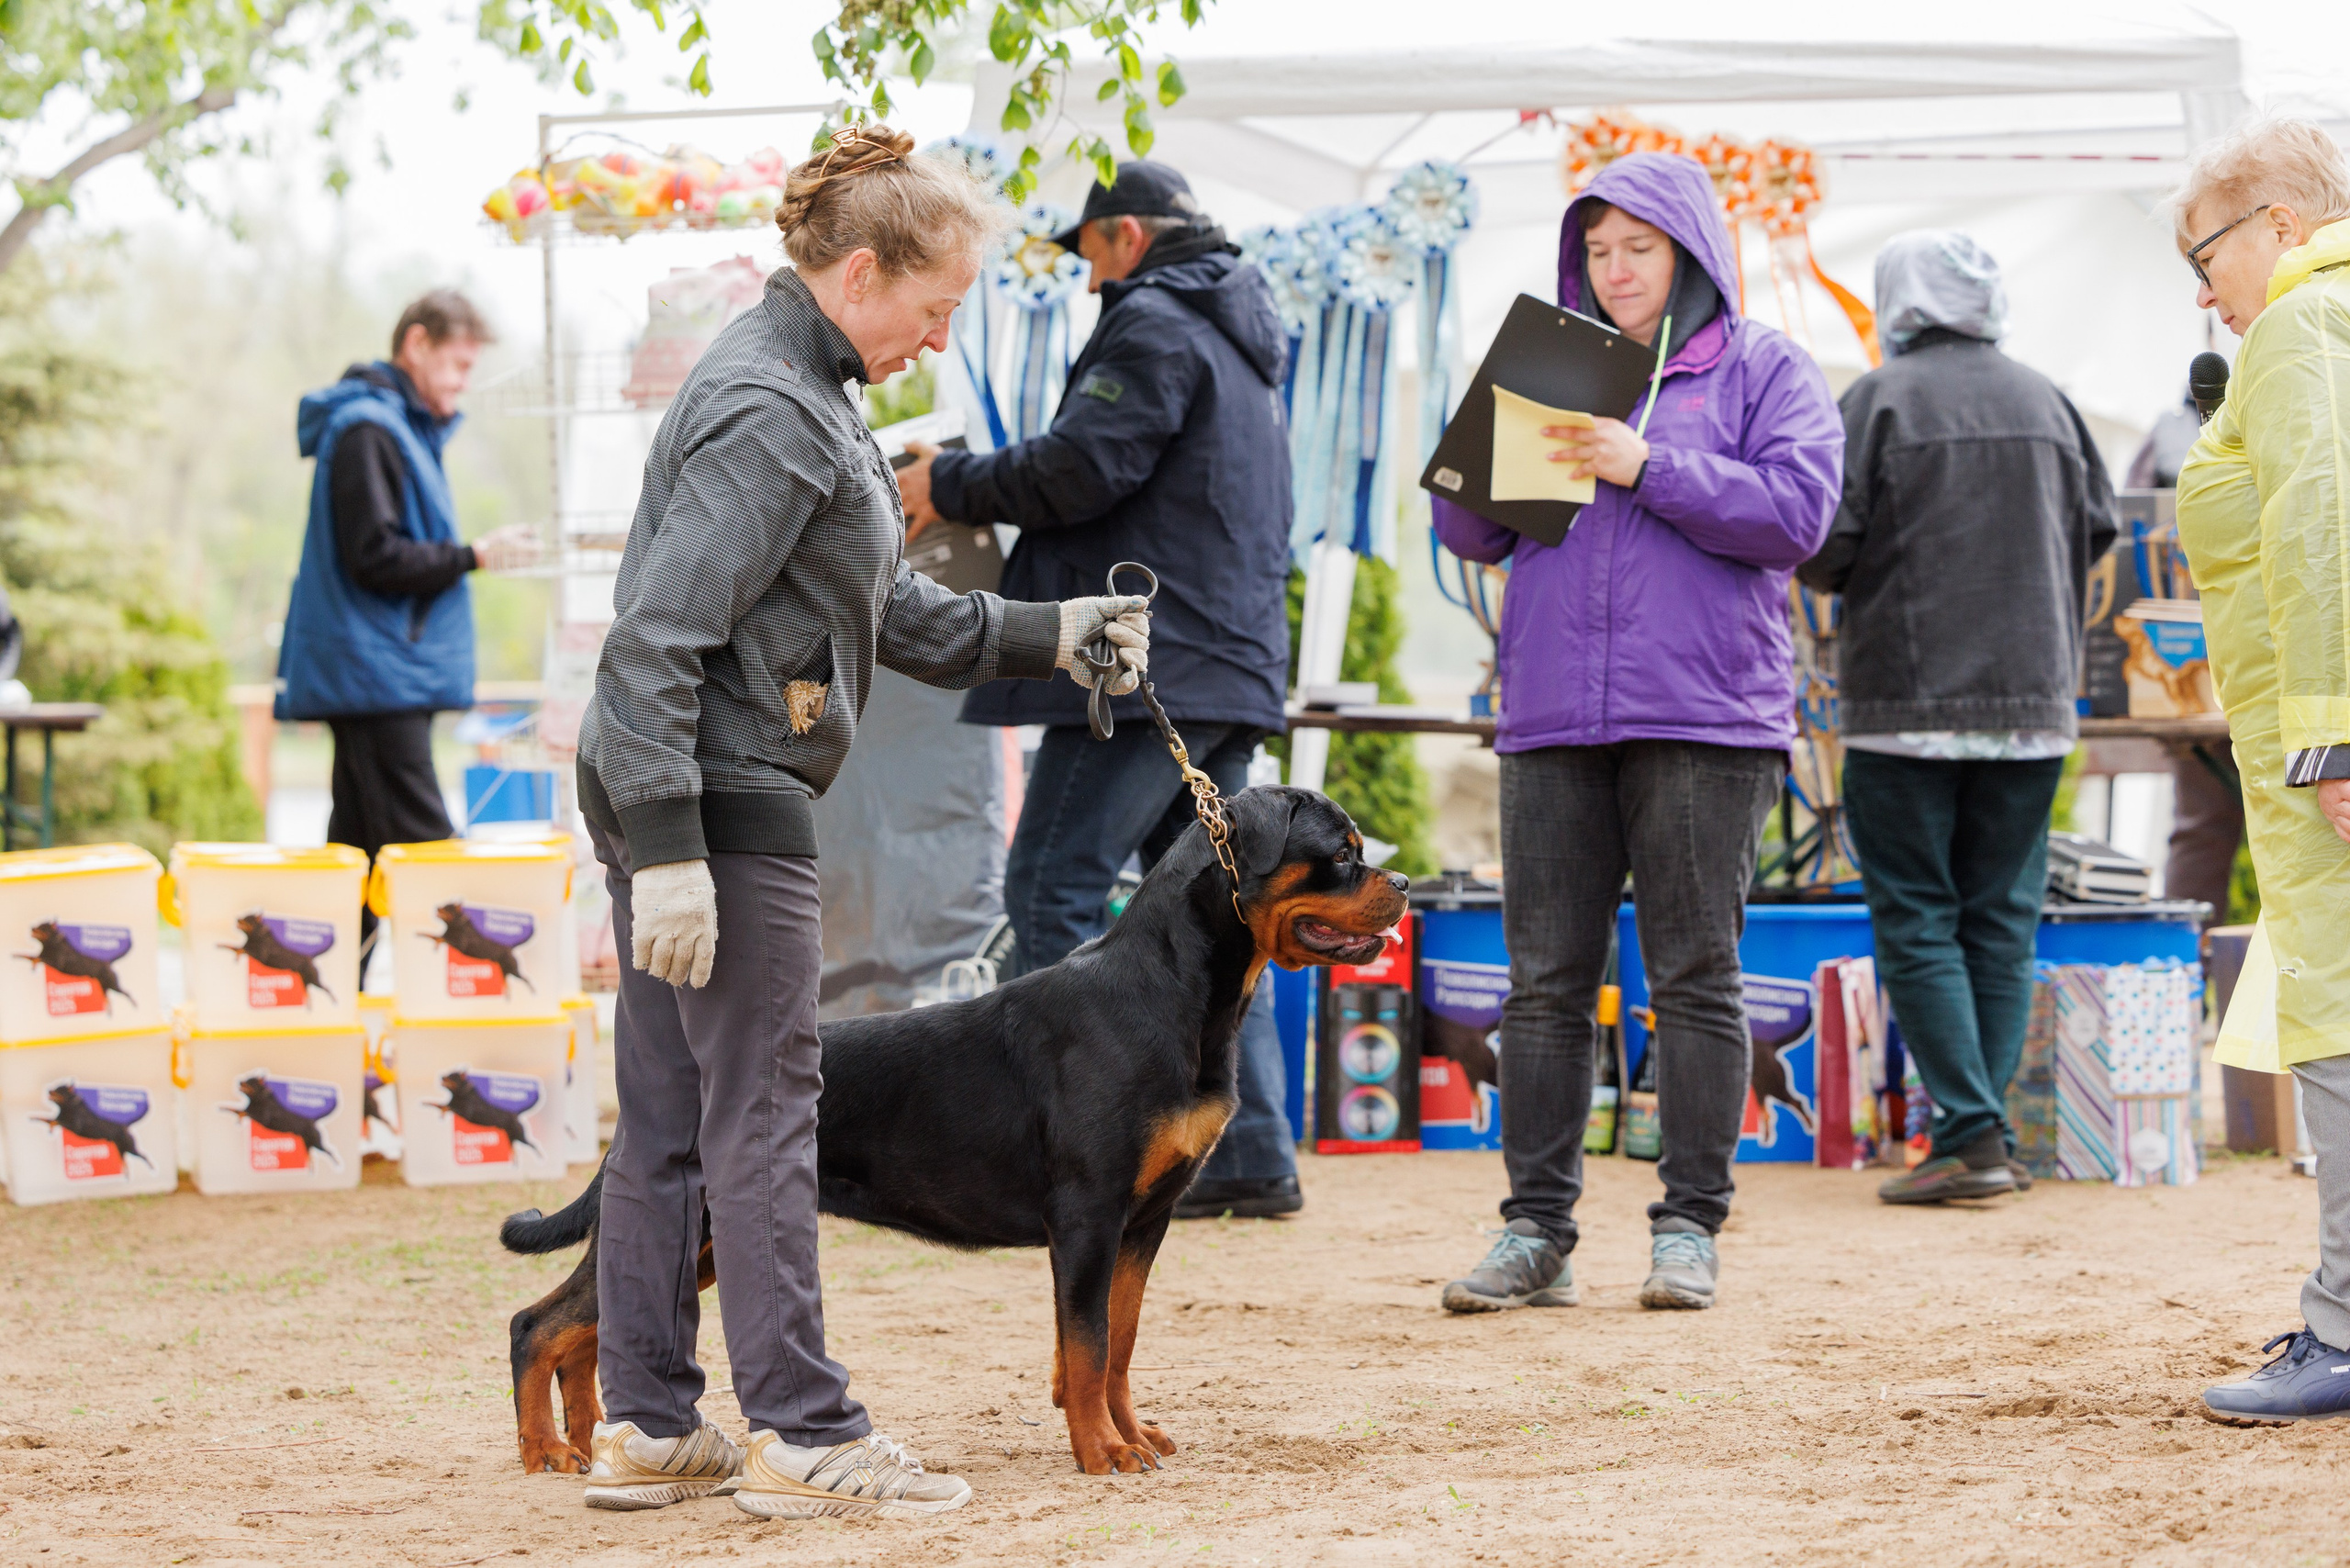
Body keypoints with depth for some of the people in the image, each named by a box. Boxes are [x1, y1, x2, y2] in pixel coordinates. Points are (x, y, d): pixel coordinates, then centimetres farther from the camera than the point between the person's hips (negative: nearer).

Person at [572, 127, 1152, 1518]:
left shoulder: (806, 390, 16)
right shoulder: (768, 414, -17)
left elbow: (886, 608, 23)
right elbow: (659, 637, -23)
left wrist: (1043, 635, 17)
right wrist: (668, 853, -25)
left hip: (683, 801, 10)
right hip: (720, 801, -10)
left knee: (667, 1120, 11)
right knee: (764, 1115, -6)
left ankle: (647, 1428, 16)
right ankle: (805, 1437, -1)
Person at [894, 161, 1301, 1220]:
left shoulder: (1153, 326, -7)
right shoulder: (1235, 338, 24)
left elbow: (1082, 469, -17)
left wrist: (947, 485, -3)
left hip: (1150, 662, -10)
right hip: (1233, 658, 10)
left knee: (1054, 890, -9)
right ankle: (1250, 1153, 8)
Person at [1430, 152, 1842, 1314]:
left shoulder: (1763, 370, 6)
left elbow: (1797, 510, -8)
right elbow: (1473, 533, 17)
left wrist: (1648, 468, -15)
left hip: (1705, 716, -4)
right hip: (1554, 718, 4)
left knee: (1696, 979, -1)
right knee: (1544, 984, 2)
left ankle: (1689, 1228, 5)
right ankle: (1535, 1231, 6)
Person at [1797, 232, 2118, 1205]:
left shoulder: (1881, 398, -8)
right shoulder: (2044, 401, 7)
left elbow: (1823, 547, -12)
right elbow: (2098, 531, 12)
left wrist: (1852, 576, 10)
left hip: (1908, 704, -4)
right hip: (2032, 705, 4)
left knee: (1916, 923, -1)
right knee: (2003, 923, 9)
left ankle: (1969, 1135, -9)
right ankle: (1989, 1135, 6)